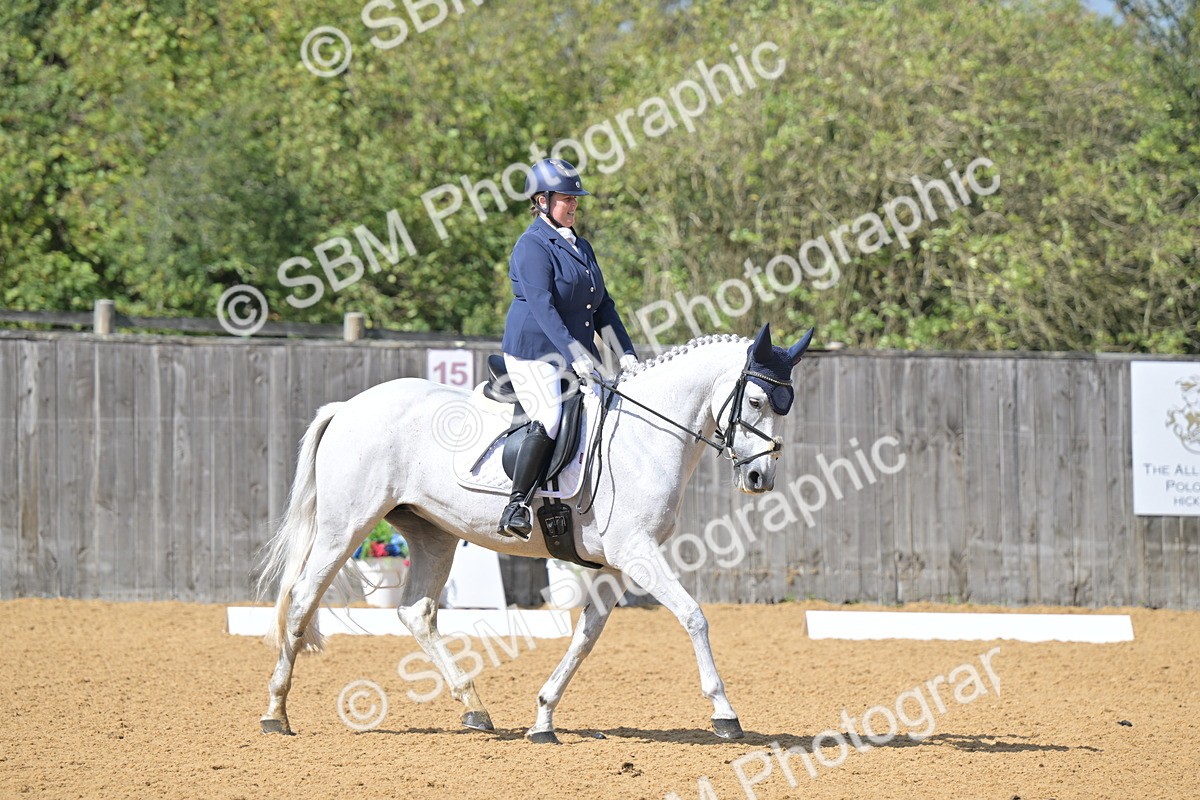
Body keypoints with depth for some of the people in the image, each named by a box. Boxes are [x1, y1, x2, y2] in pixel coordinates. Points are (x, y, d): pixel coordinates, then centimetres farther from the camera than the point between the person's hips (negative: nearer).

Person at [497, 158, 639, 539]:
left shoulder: (580, 247, 18)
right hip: (534, 353, -9)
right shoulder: (532, 247, -9)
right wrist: (572, 353, -31)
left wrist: (626, 353, 8)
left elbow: (603, 305, 19)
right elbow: (542, 306, -21)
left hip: (579, 353, 9)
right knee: (551, 420, -26)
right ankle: (516, 506, -21)